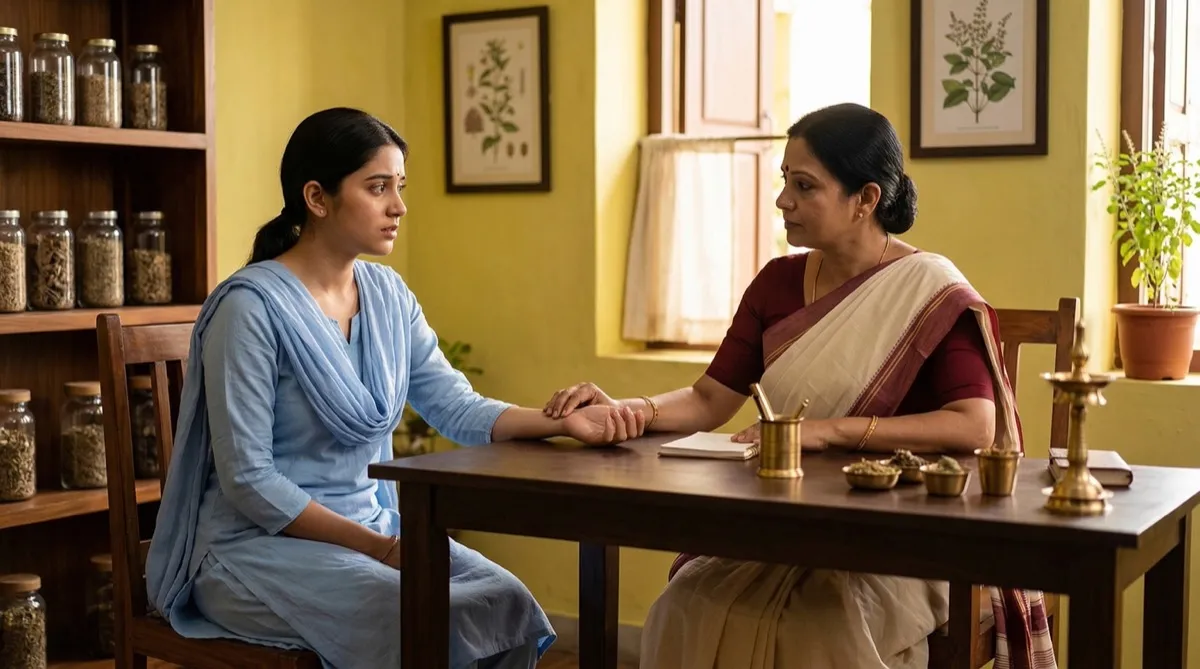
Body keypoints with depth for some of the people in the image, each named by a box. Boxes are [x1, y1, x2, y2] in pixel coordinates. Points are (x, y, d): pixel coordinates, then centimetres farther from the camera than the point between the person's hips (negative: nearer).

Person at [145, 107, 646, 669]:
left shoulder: (388, 294, 7)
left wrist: (562, 422, -15)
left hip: (372, 523, 7)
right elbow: (246, 480, -19)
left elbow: (457, 407, 1)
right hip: (260, 543, -7)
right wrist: (375, 548, -21)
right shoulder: (251, 305, -17)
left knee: (506, 606, -16)